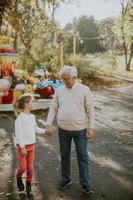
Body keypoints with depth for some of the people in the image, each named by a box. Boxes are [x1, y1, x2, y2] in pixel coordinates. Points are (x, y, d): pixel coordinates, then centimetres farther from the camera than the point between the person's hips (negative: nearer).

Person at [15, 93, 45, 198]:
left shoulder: (32, 116, 4)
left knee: (30, 167, 8)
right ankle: (19, 178, 30)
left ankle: (29, 186, 23)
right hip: (22, 146, -6)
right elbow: (18, 133, -18)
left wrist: (45, 131, 7)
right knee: (23, 167, -3)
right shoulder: (20, 117, -17)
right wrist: (22, 147, -19)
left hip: (31, 145, 6)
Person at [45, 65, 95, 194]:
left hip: (80, 129, -3)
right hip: (63, 130, 3)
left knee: (83, 157, 2)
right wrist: (49, 124, -4)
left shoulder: (84, 90, -6)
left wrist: (91, 127, -9)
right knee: (64, 156, 14)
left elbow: (90, 110, -4)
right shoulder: (59, 90, 2)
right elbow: (53, 108, 5)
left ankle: (85, 184, 13)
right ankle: (66, 179, 31)